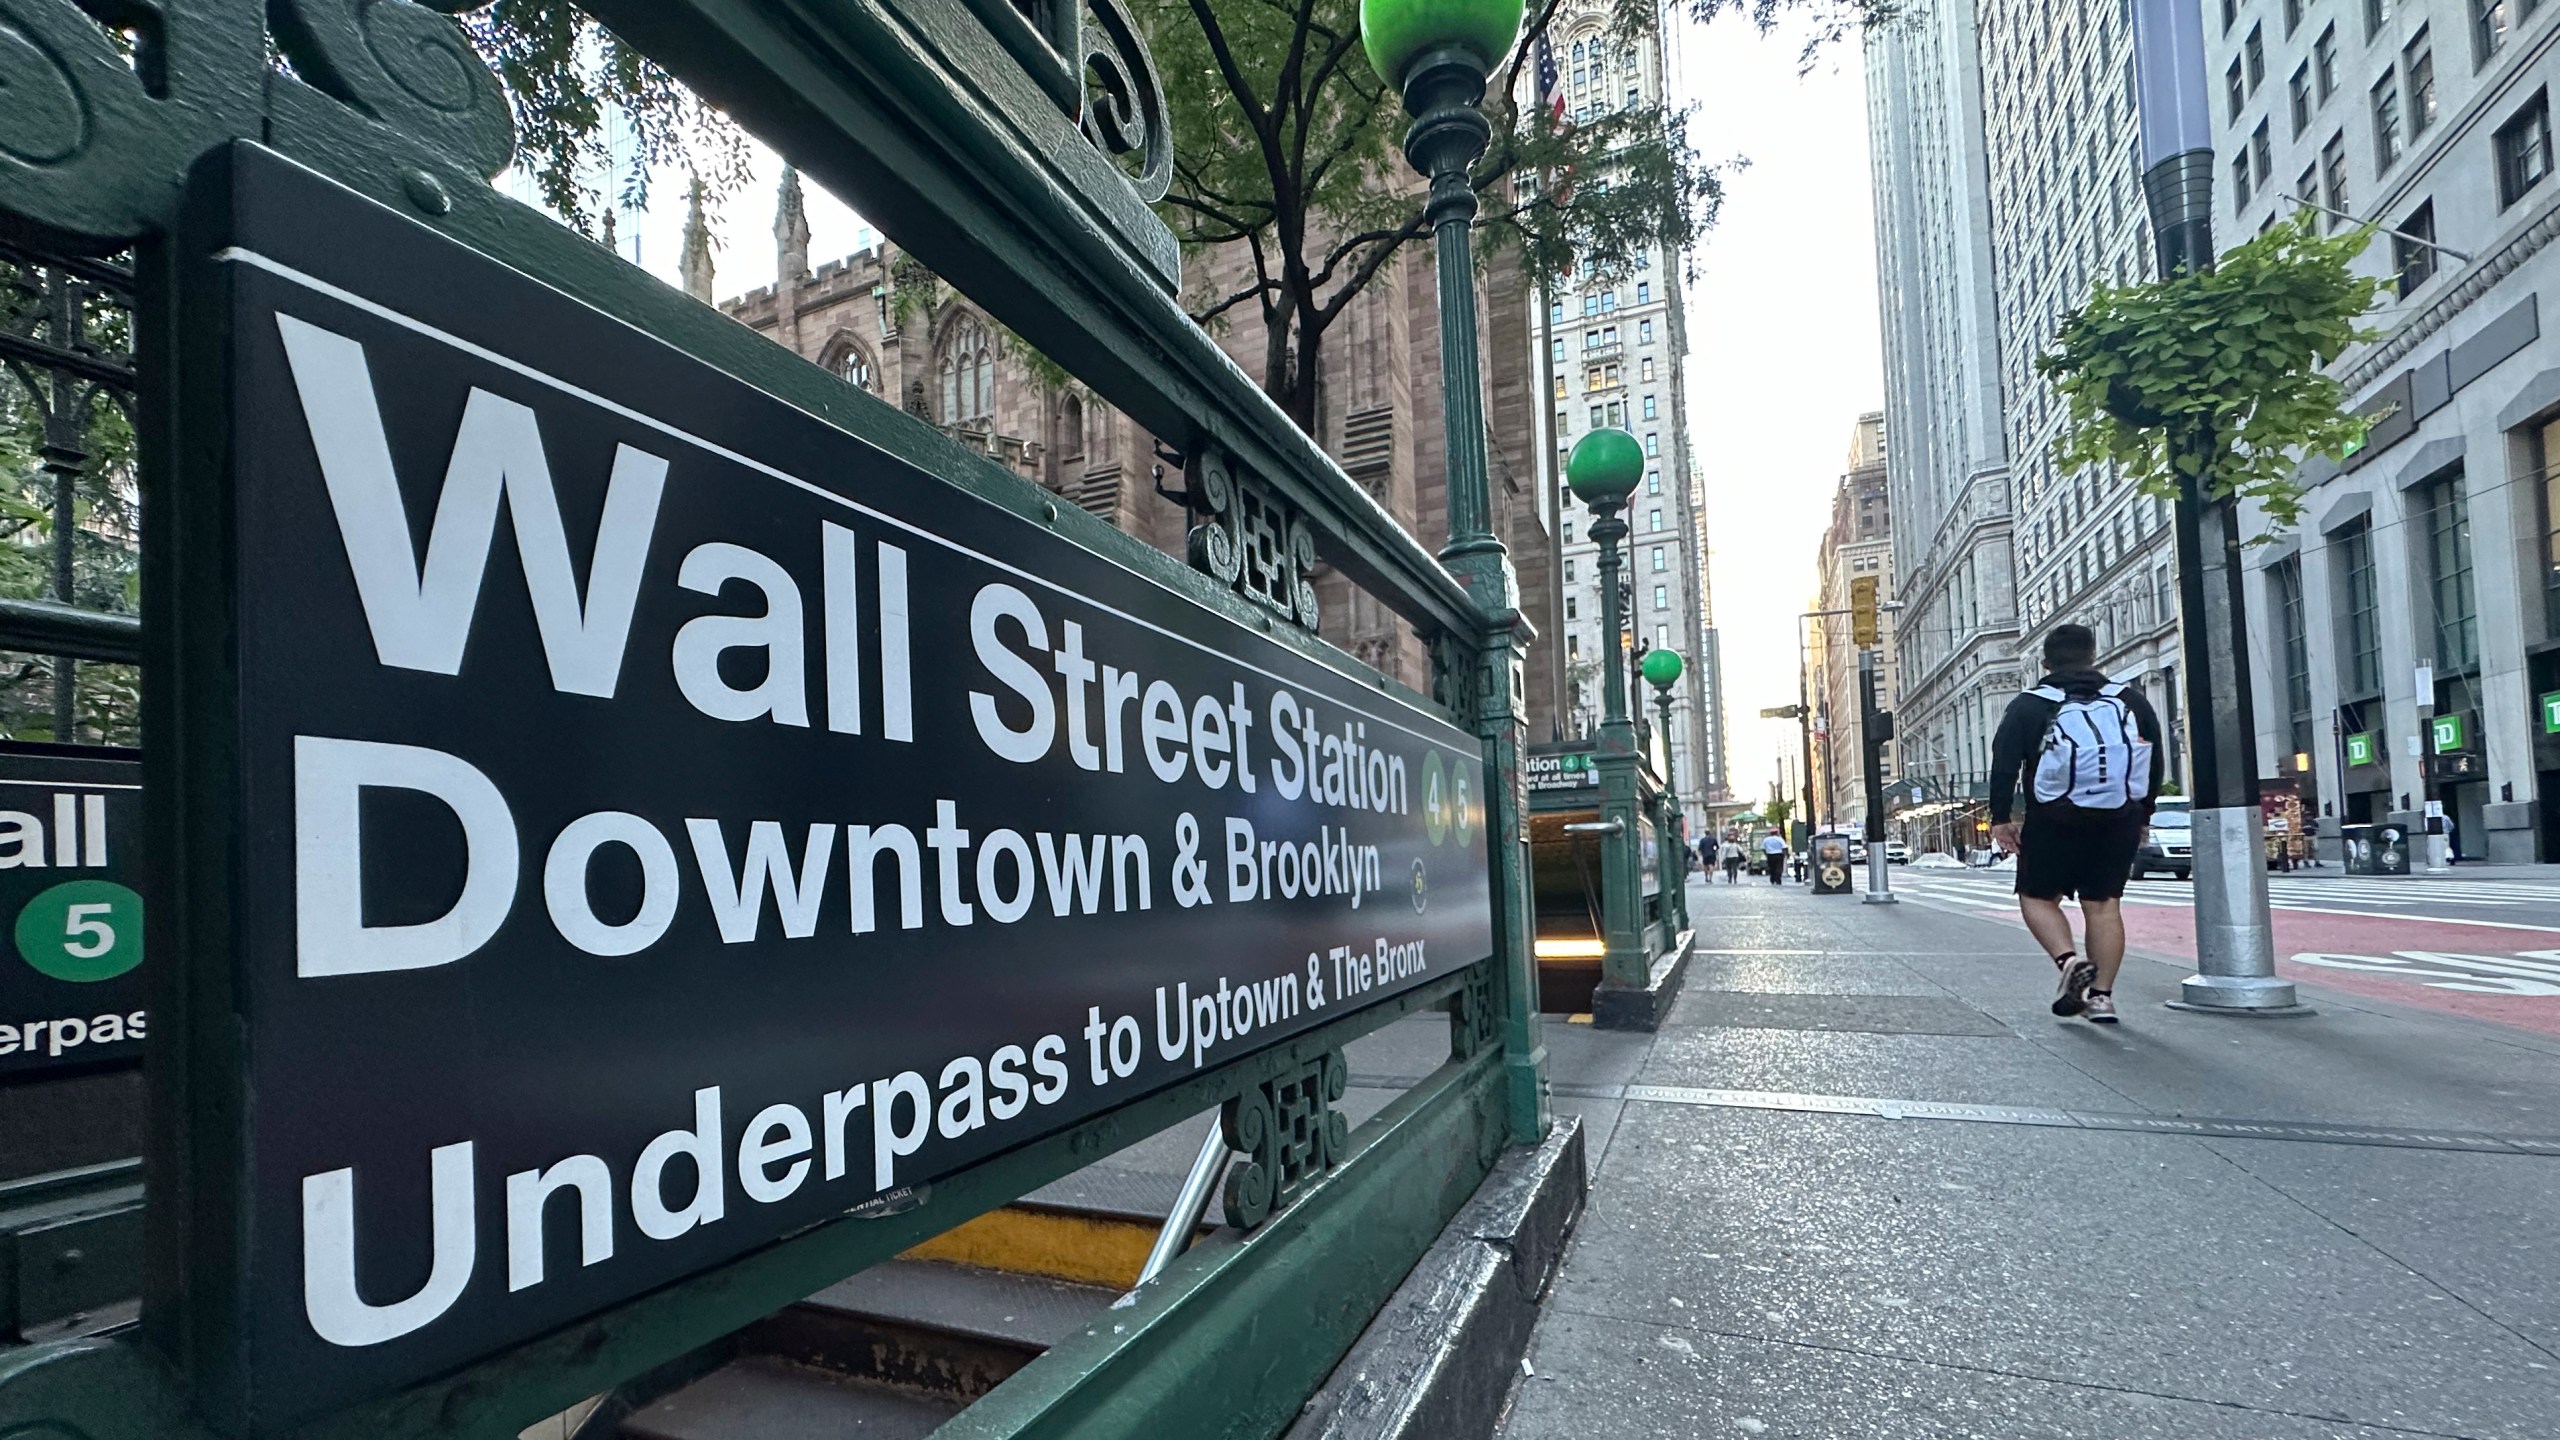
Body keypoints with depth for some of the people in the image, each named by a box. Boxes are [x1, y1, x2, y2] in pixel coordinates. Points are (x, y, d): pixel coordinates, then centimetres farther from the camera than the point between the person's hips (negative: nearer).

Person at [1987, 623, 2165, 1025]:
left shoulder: (2028, 707, 0)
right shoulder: (2132, 701, 10)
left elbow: (2004, 764, -7)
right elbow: (2155, 765, 13)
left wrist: (2001, 818, -2)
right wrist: (2143, 815, 21)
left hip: (2054, 821, -3)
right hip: (2119, 821, 3)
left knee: (2038, 897, 9)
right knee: (2104, 904, 8)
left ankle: (2068, 960, -14)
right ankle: (2102, 994, 6)